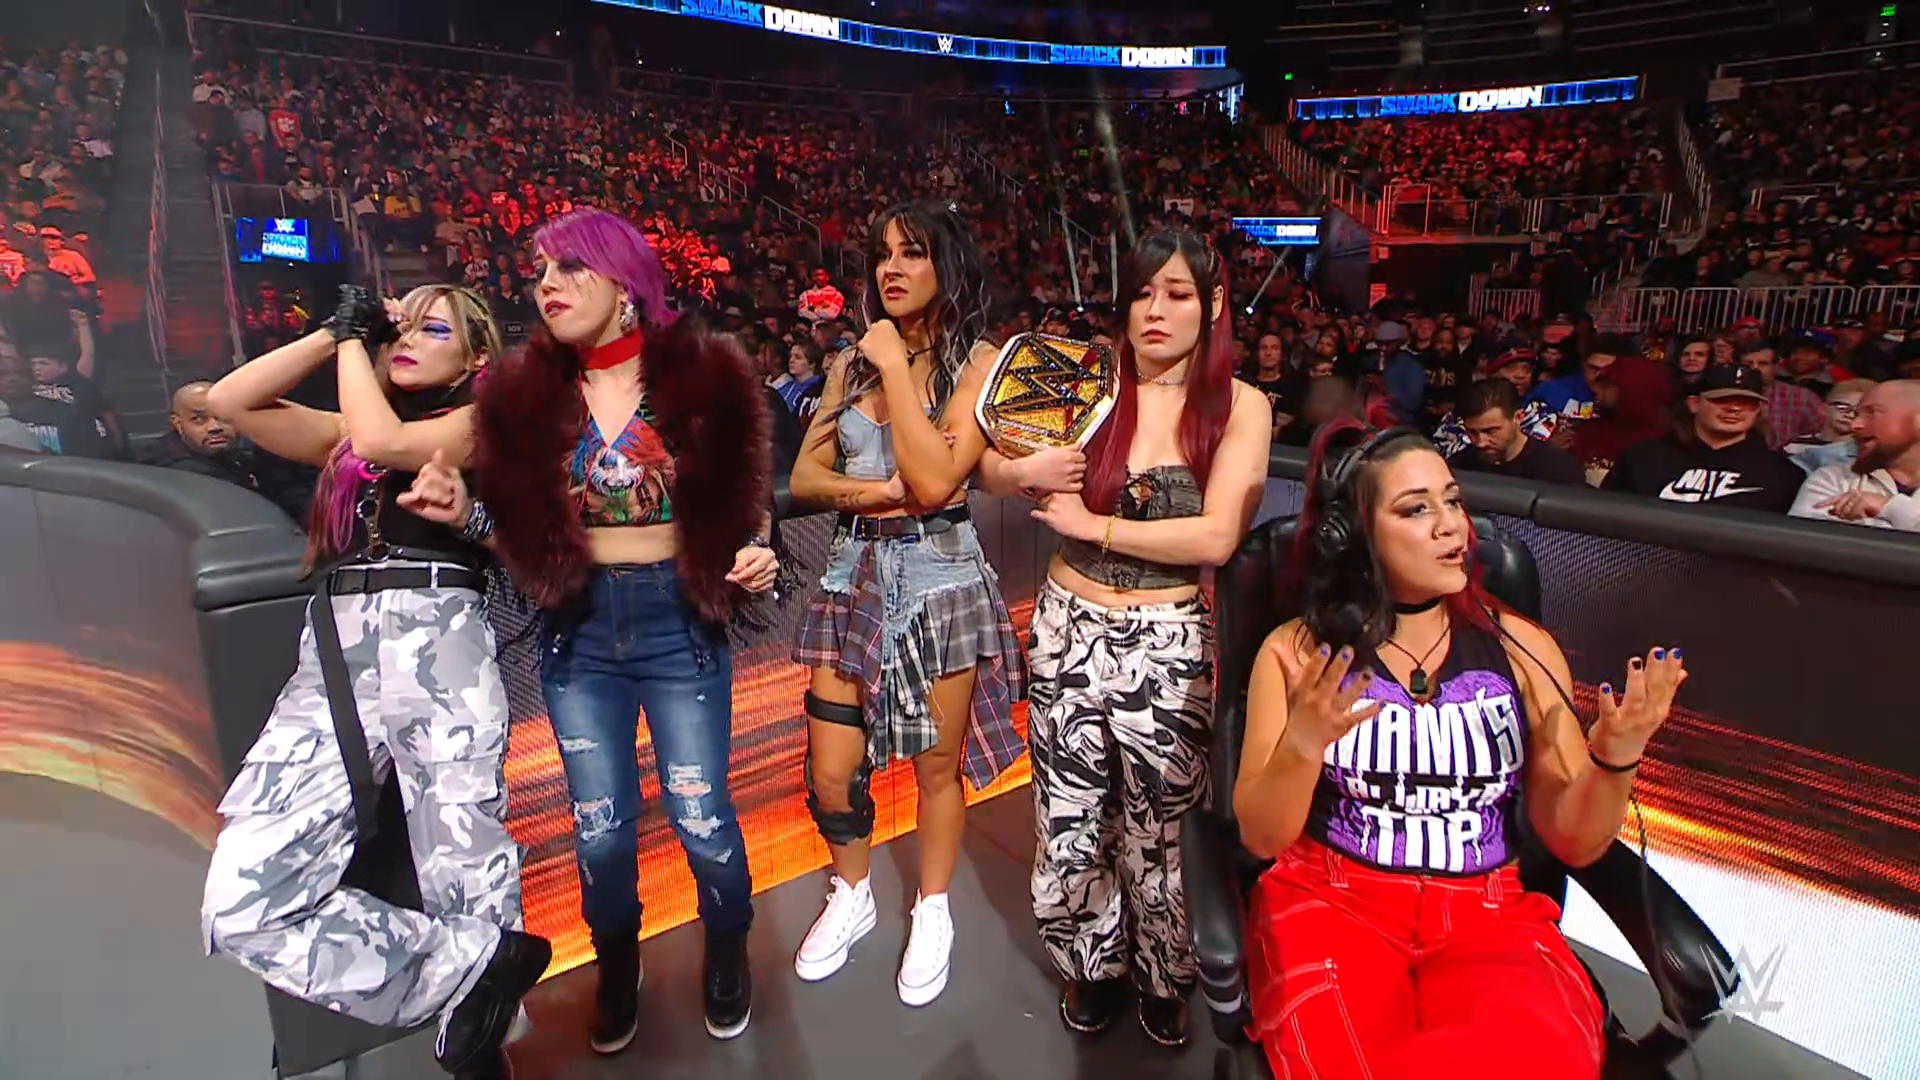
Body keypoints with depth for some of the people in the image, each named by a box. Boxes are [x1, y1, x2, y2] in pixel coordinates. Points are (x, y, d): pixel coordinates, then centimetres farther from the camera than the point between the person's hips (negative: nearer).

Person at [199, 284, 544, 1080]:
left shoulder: (480, 422, 8)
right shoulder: (344, 432, 26)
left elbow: (382, 439, -9)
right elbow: (228, 401, 17)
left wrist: (352, 343, 8)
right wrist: (337, 333, 16)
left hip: (438, 649, -5)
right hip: (334, 658, 5)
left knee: (468, 889, -9)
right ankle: (482, 963, -7)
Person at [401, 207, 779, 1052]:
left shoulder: (703, 373, -7)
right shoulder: (526, 390, 0)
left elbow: (743, 503, 0)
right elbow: (527, 529, 5)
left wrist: (756, 559, -19)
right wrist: (463, 512, -14)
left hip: (682, 624, -2)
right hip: (579, 630, 3)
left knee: (700, 815, 3)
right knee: (599, 825, 12)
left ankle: (728, 955, 35)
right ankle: (617, 972, 40)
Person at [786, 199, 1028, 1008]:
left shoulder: (977, 361, -5)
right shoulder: (851, 363, 9)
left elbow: (934, 480, -19)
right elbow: (803, 474, 5)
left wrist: (896, 365, -14)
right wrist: (875, 490, -13)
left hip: (939, 574, -4)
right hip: (854, 571, 4)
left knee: (937, 763, 9)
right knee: (832, 772, 6)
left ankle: (933, 912, 33)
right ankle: (851, 898, 34)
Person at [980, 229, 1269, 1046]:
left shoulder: (1240, 406, -5)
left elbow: (1216, 536, -16)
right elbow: (992, 470, 2)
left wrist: (1092, 524, -14)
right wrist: (1025, 470, -20)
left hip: (1167, 645, -2)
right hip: (1069, 630, 2)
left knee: (1160, 828, 11)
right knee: (1071, 821, 13)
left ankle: (1165, 978, 41)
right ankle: (1095, 967, 41)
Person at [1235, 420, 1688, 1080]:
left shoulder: (1521, 648, 6)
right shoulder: (1298, 651, 0)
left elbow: (1573, 842, 6)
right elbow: (1261, 838, -4)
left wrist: (1614, 757, -14)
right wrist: (1301, 746, -24)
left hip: (1487, 914, 3)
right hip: (1329, 900, -2)